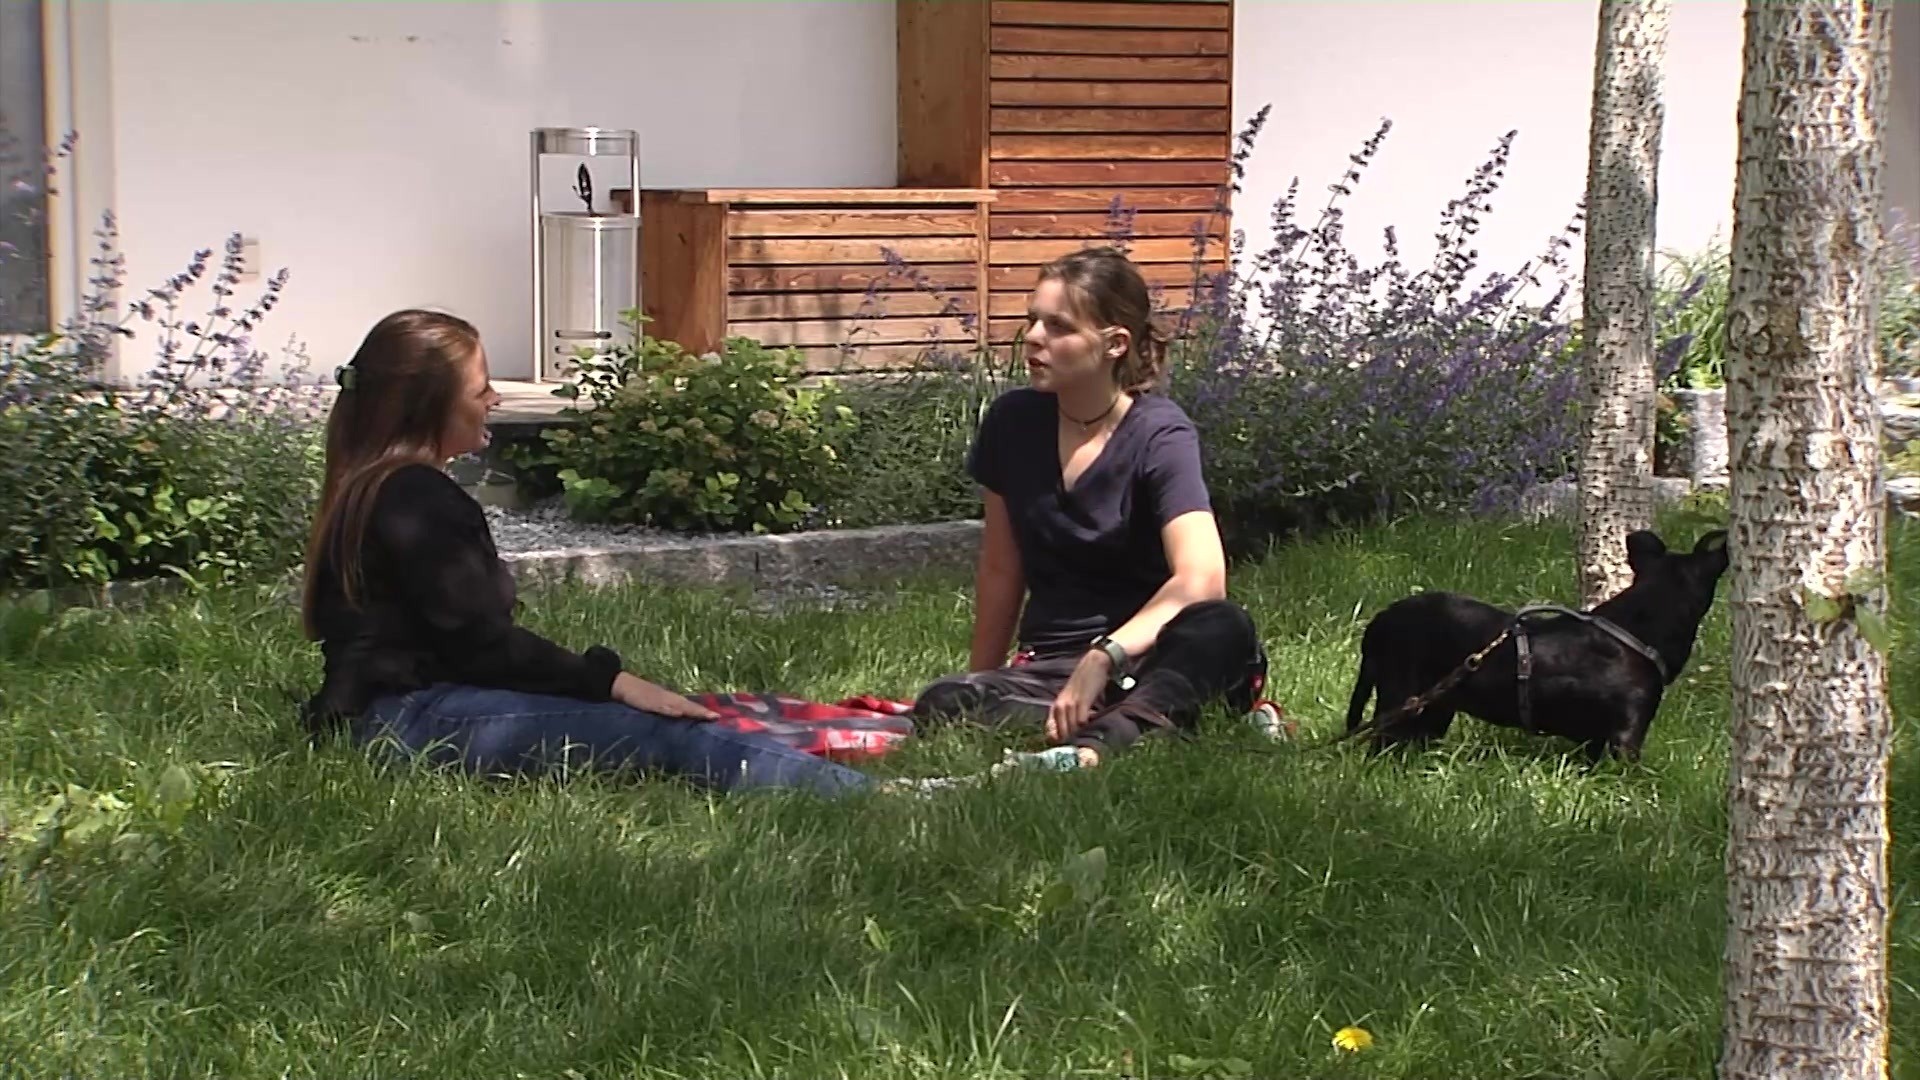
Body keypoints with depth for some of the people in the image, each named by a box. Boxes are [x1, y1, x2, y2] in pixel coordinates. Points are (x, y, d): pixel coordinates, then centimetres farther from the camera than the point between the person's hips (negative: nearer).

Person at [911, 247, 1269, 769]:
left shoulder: (1158, 436, -12)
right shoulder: (1013, 422, 3)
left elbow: (1201, 579, -27)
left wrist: (1103, 658, -39)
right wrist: (983, 678, 19)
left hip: (1150, 658, -4)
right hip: (1049, 662, 4)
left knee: (1225, 629, -37)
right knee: (941, 706, -28)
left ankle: (1092, 744, -56)